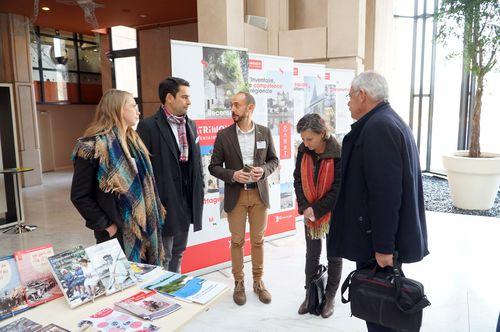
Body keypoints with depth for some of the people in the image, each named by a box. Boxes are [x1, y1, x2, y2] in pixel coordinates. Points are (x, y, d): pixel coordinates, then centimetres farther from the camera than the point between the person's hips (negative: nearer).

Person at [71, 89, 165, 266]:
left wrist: (149, 223, 8)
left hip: (142, 229, 7)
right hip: (117, 233, -7)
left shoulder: (132, 140, 9)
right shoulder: (94, 146, -15)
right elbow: (79, 196, -15)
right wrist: (105, 225, -15)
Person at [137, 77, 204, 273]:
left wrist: (198, 192, 9)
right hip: (164, 203, -7)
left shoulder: (190, 125, 10)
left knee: (178, 252, 20)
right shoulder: (149, 126, -12)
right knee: (163, 256, 6)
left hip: (186, 203, 7)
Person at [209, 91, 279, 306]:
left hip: (259, 193, 1)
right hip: (235, 195, -1)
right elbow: (214, 166, -1)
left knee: (258, 240, 11)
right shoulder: (223, 135, -4)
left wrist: (263, 170, -13)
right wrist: (233, 175, -17)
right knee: (237, 241, 8)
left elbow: (274, 160, 8)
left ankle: (258, 282, 26)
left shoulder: (265, 132, 1)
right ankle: (239, 283, 24)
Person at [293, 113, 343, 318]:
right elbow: (298, 180, -1)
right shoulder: (303, 151, -6)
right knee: (312, 254, 15)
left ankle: (329, 297, 28)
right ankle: (310, 294, 31)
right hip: (310, 212, 4)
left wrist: (317, 210, -17)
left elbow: (338, 189, -18)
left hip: (333, 213, -4)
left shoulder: (338, 154, -20)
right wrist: (305, 207, -11)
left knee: (334, 256, 11)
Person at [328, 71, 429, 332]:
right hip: (382, 235, 10)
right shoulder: (390, 121, 14)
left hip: (377, 241, -10)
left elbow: (386, 193, -25)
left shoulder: (378, 127, -19)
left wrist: (383, 246, -21)